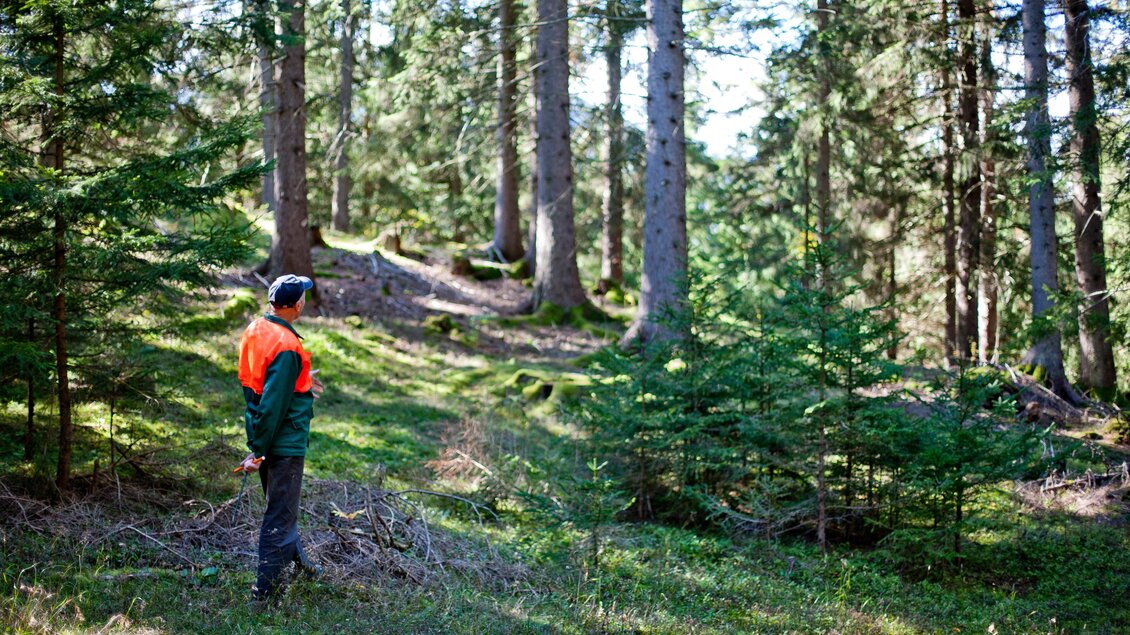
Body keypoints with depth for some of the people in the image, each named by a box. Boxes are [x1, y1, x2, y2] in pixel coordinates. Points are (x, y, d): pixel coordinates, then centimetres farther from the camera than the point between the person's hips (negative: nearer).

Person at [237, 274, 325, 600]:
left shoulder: (255, 329, 1)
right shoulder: (286, 347, -27)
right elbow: (272, 405, -26)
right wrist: (258, 452, -21)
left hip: (263, 433, 9)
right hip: (284, 442, -9)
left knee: (281, 504, 25)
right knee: (281, 512, 3)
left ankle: (296, 559, 44)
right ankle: (267, 585, 11)